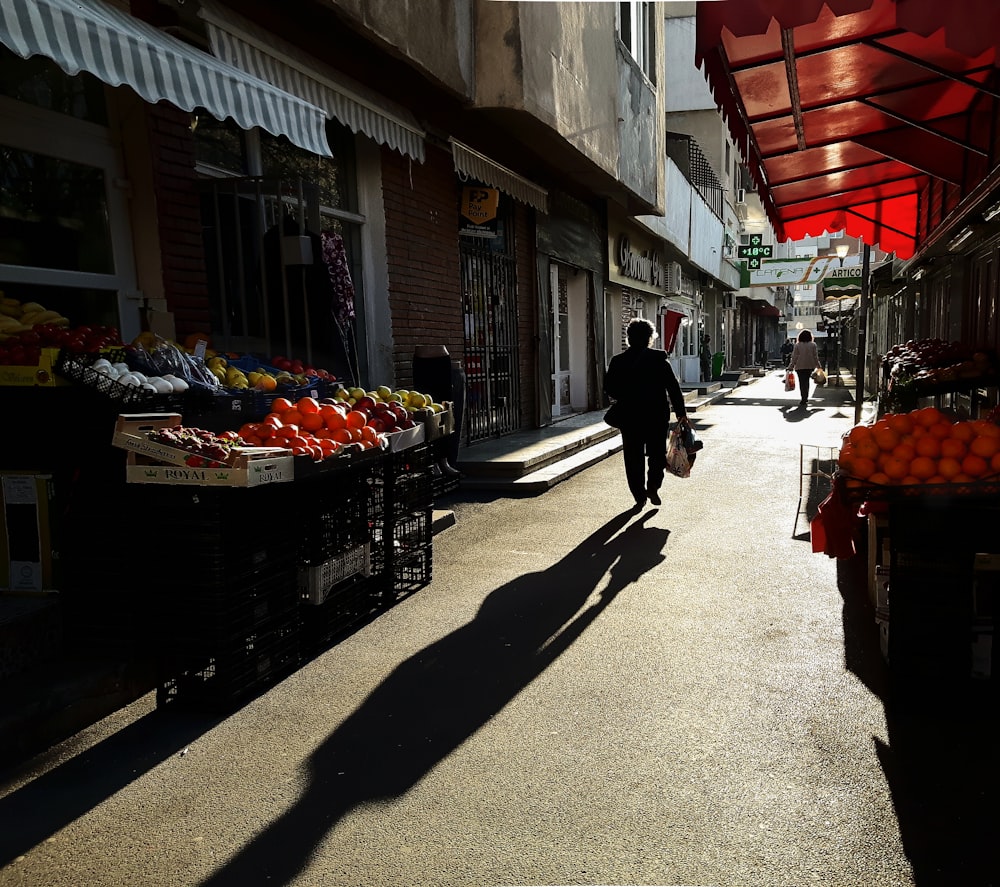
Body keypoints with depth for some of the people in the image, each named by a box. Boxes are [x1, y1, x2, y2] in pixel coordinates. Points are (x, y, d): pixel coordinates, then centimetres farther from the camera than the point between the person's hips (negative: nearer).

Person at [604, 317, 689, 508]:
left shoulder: (618, 361, -1)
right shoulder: (659, 359, -5)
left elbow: (609, 388, 3)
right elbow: (673, 387, -5)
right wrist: (681, 413, 1)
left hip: (629, 418, 1)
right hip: (657, 416, -1)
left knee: (634, 458, 9)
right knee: (657, 455, 15)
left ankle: (640, 496, 10)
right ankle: (653, 487, 1)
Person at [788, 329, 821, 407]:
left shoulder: (797, 345, -6)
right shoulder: (813, 345, -1)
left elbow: (794, 357, -6)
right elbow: (815, 356, 4)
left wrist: (791, 366, 0)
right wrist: (818, 365, 15)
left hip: (800, 366, -2)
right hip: (810, 366, 2)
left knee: (802, 382, 1)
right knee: (806, 381, 16)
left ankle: (804, 398, -4)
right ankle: (806, 397, 19)